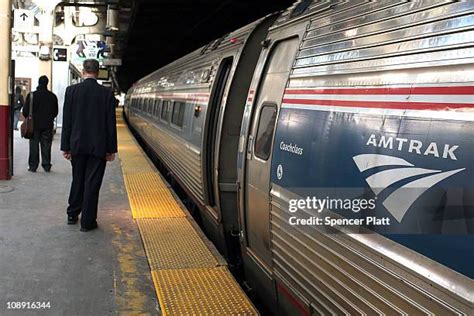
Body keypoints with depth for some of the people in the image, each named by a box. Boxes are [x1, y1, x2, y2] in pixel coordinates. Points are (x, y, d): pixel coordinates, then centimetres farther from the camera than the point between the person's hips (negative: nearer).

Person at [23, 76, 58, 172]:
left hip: (35, 125, -1)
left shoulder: (31, 95, -7)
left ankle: (33, 166, 5)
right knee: (46, 146, 6)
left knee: (34, 146, 5)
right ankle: (46, 166, 7)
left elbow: (25, 111, -5)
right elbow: (55, 112, 5)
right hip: (48, 125, 1)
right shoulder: (52, 96, -2)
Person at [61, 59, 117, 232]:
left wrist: (65, 147, 4)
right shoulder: (107, 93, -6)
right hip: (98, 146, -2)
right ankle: (87, 222, 8)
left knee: (77, 180, 19)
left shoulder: (71, 90, -3)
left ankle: (72, 215, 30)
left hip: (77, 145, 2)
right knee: (92, 183, 3)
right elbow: (111, 124, -5)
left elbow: (67, 121, -2)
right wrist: (111, 149, 1)